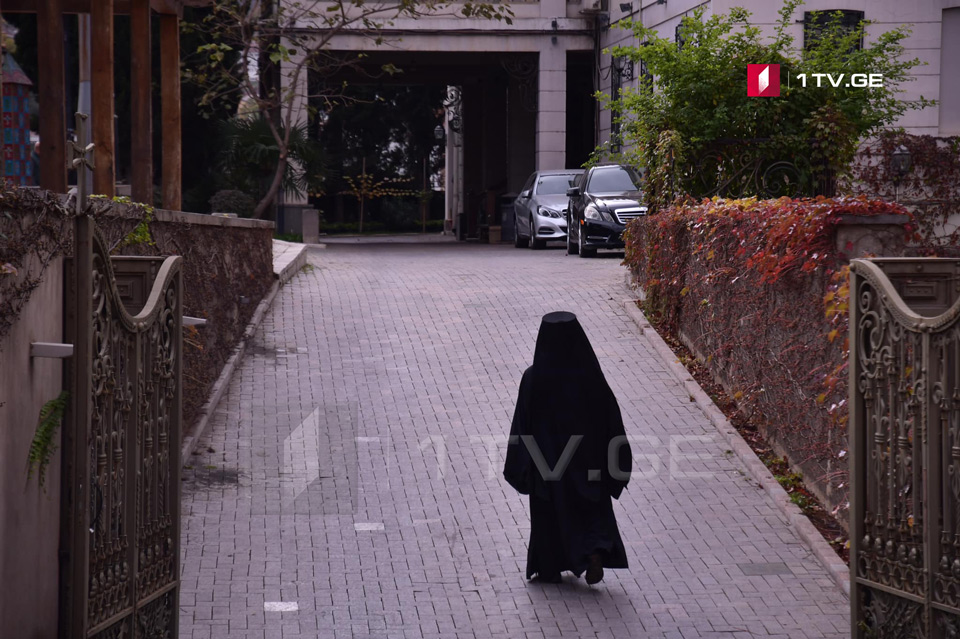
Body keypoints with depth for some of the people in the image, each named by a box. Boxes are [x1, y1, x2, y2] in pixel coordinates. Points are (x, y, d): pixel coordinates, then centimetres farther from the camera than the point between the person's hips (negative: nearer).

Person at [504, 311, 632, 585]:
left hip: (545, 456, -1)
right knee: (591, 510, 16)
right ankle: (596, 550, -9)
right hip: (587, 457, 1)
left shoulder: (533, 378, -15)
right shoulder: (590, 374, -11)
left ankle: (550, 570, 25)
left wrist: (518, 467, 0)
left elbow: (522, 424, -10)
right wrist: (619, 459, 4)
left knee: (549, 514, 16)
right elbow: (610, 416, -7)